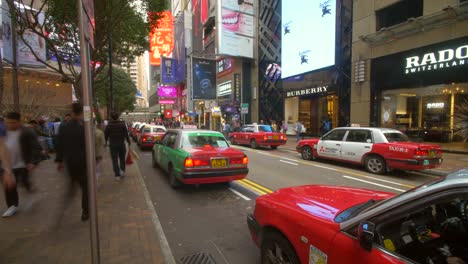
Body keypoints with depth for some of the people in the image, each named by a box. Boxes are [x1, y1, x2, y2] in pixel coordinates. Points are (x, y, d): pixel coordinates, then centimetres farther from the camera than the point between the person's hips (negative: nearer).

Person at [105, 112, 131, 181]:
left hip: (112, 145, -1)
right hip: (121, 144, 1)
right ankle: (122, 170, 5)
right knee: (122, 158, 19)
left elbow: (106, 135, 2)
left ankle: (117, 175, 3)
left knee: (115, 160, 4)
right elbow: (126, 134, -5)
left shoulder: (108, 125, -3)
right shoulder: (122, 124, -2)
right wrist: (129, 143, 0)